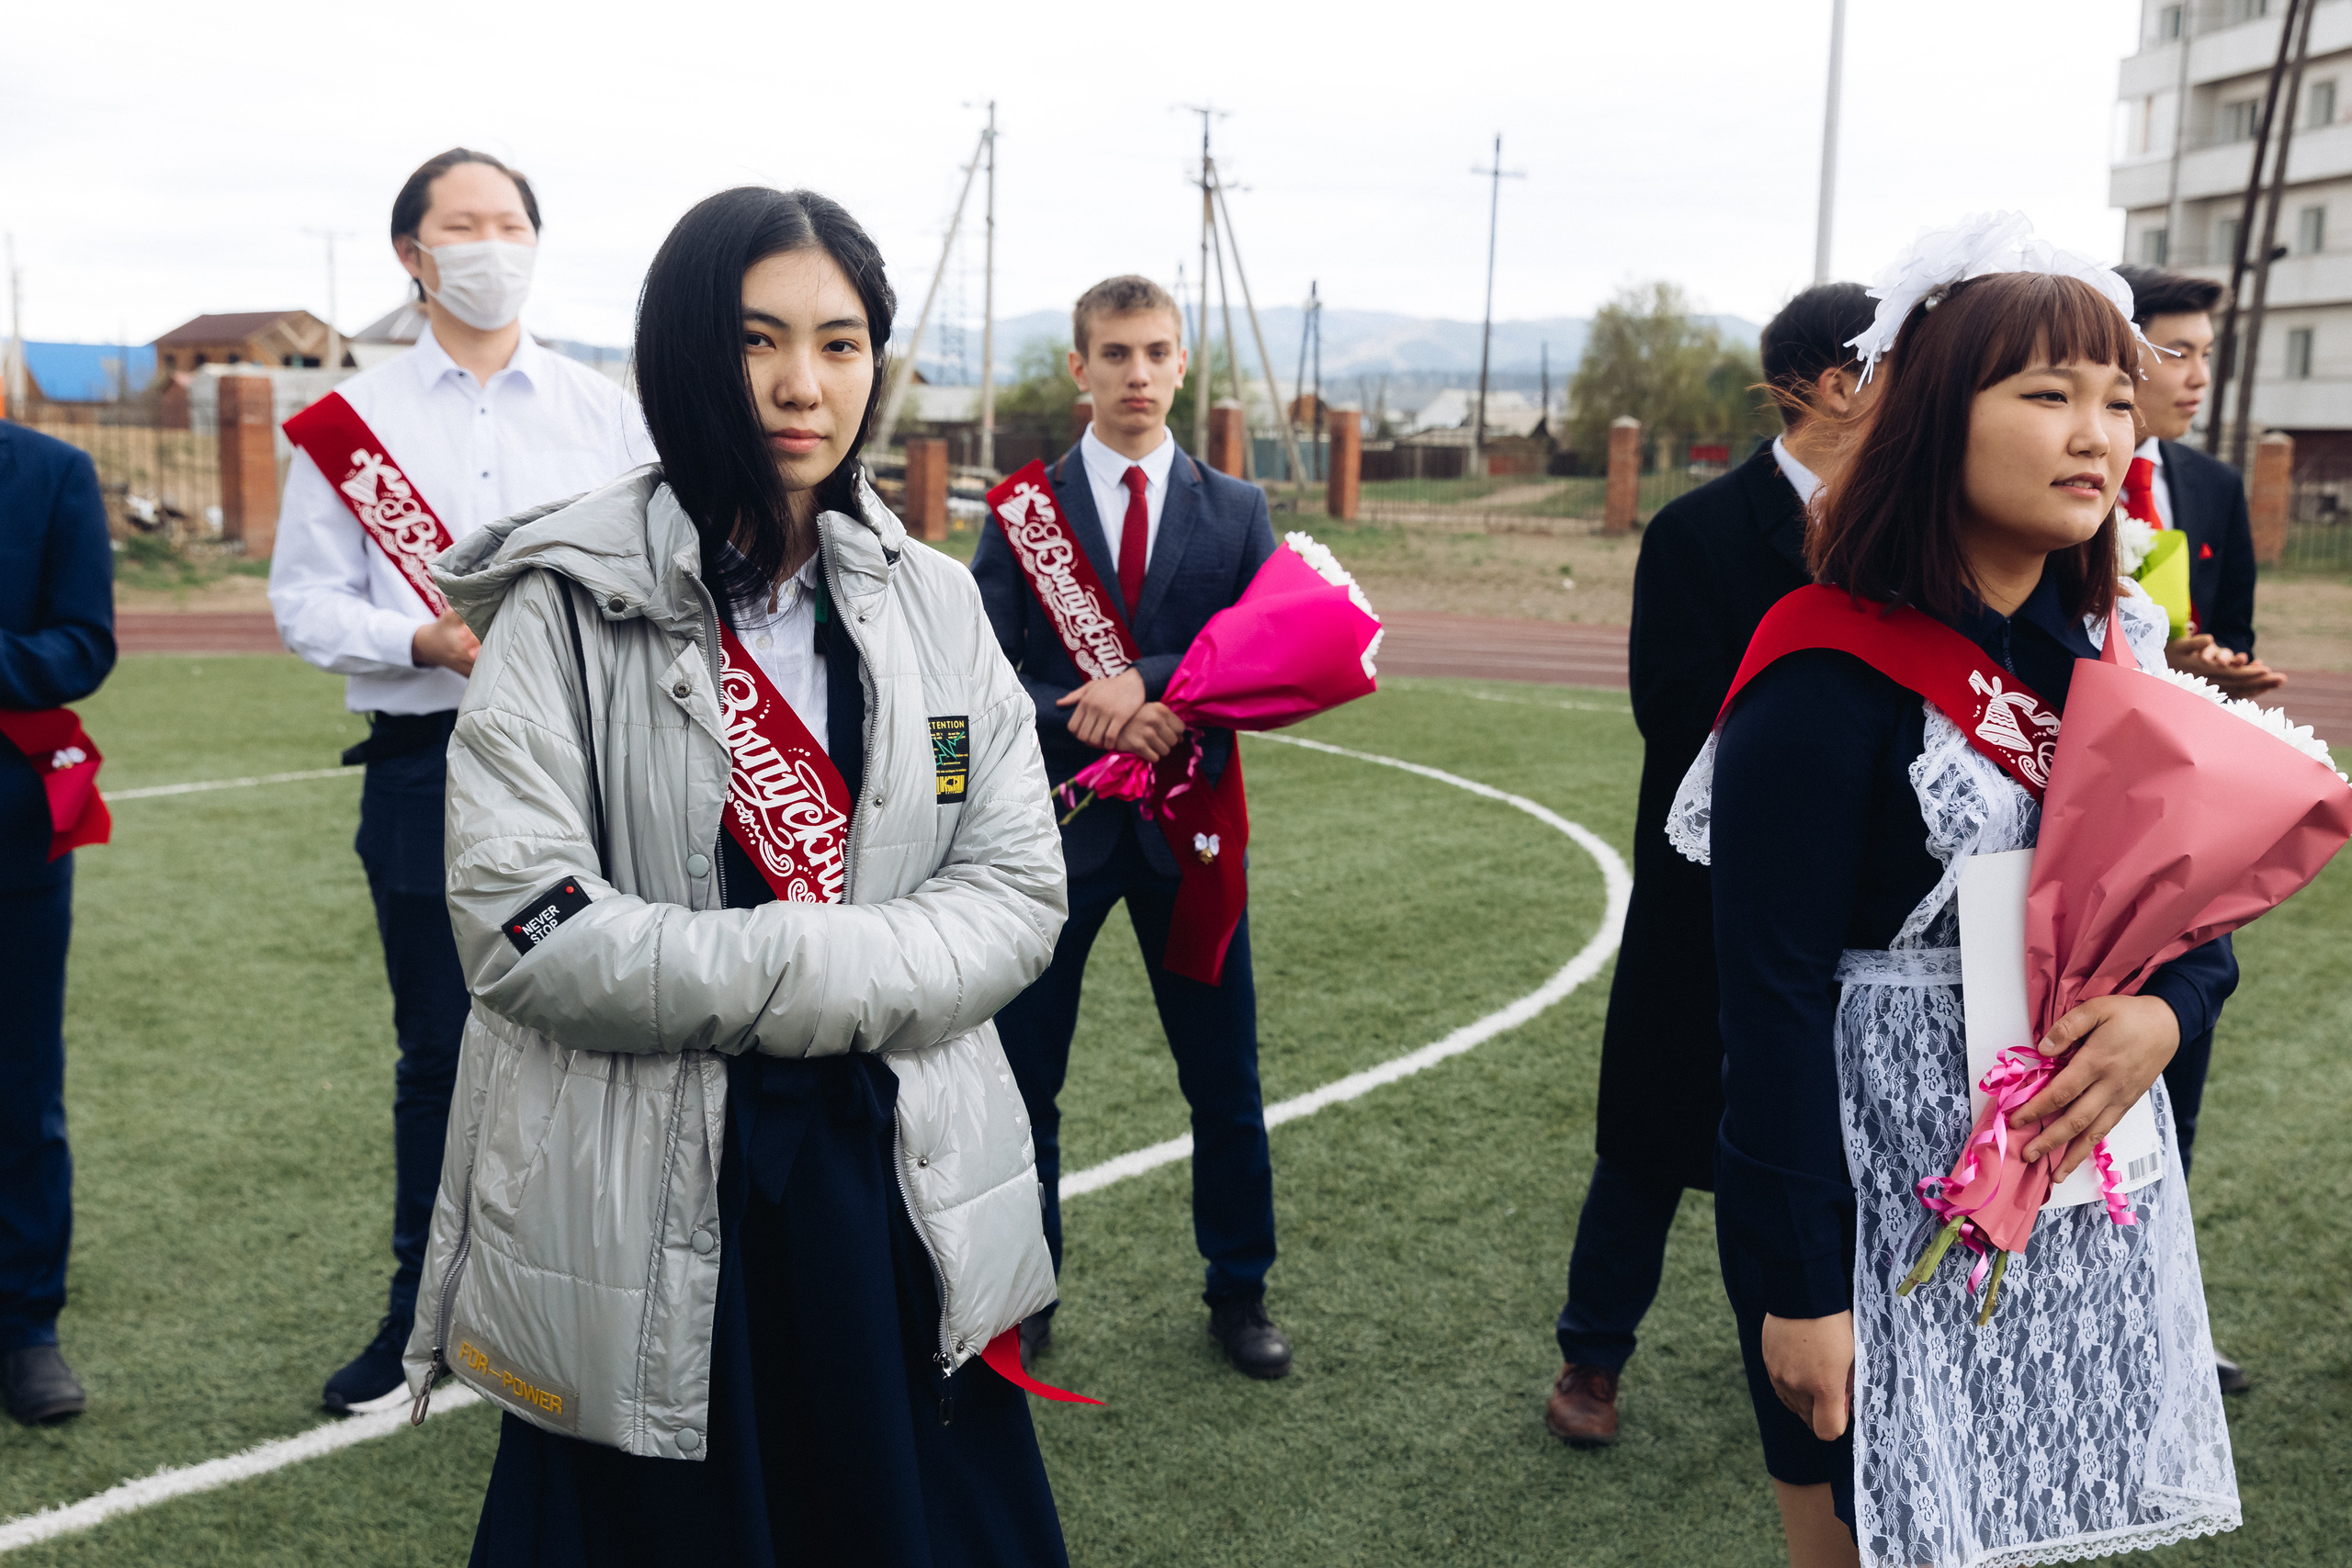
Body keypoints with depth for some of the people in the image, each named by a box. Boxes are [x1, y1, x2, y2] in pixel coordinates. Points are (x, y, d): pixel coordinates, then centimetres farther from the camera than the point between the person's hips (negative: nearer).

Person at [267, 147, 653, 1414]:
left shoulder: (606, 412, 9)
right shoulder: (351, 420, 7)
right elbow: (303, 599, 3)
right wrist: (426, 641, -14)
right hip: (427, 767, 0)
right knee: (439, 1049, 8)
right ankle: (424, 1311, 25)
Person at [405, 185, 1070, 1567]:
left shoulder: (931, 601, 5)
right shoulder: (572, 607, -7)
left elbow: (1019, 889, 1)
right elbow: (525, 928, -15)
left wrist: (836, 987, -15)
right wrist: (831, 963, -14)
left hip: (902, 1192, 4)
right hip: (646, 1216, -3)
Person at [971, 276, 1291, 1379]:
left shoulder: (1236, 510, 6)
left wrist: (1148, 681, -18)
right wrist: (1093, 720, -19)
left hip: (1187, 830, 1)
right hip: (1053, 826, -1)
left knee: (1225, 1080, 9)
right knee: (1020, 1078, 7)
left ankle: (1239, 1291, 28)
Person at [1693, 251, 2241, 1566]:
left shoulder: (2119, 657, 3)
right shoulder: (1830, 680, -19)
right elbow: (1773, 998, -19)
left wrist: (2163, 1015, -13)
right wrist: (1800, 1285, -17)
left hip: (2092, 1199, 7)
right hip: (1882, 1201, -6)